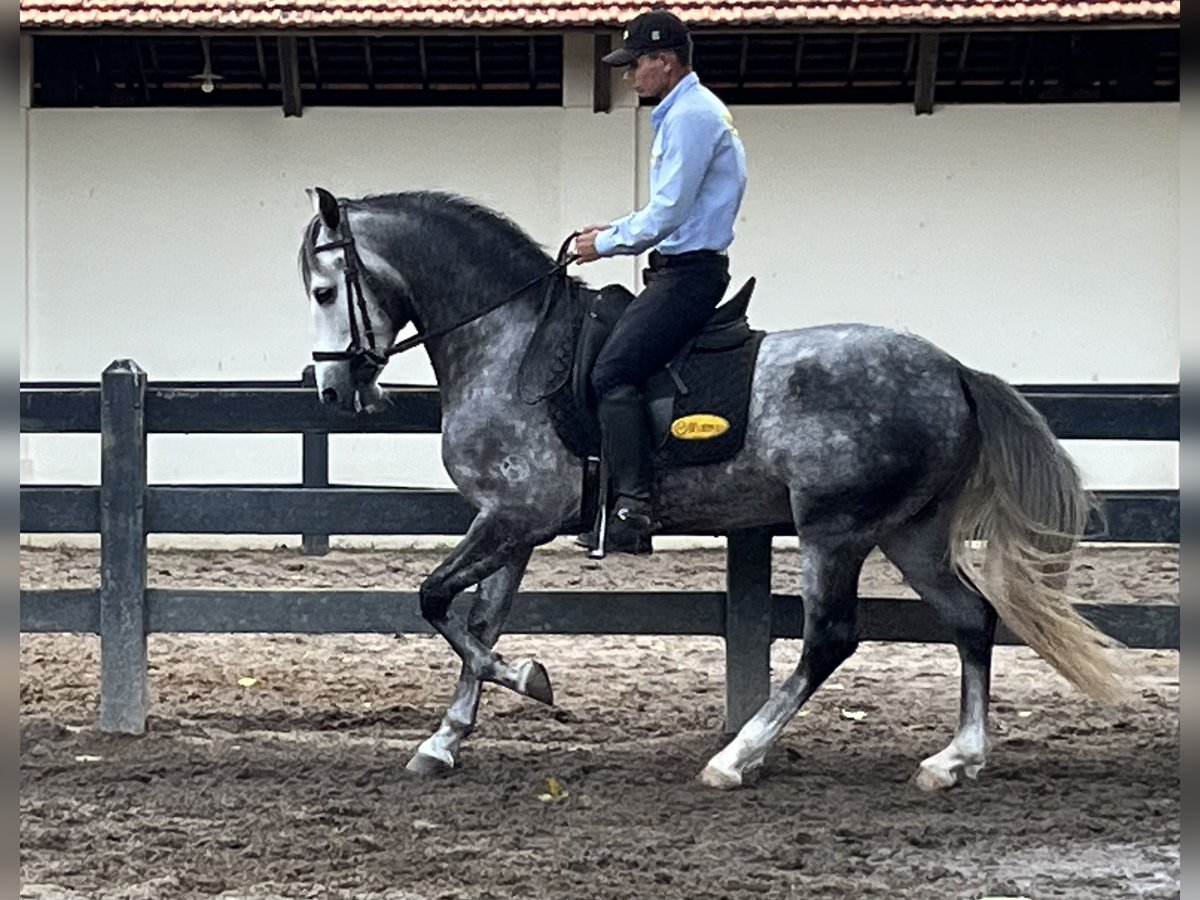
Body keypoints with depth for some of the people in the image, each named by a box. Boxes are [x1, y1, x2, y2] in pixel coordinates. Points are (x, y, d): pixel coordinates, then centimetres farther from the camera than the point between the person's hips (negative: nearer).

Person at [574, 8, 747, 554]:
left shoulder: (691, 116, -13)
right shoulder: (685, 113, 21)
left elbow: (667, 214, -19)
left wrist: (606, 244, -8)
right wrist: (611, 231, 15)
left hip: (687, 273, -11)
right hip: (679, 269, 11)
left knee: (613, 372, -20)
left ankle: (635, 506, -26)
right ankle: (627, 496, 13)